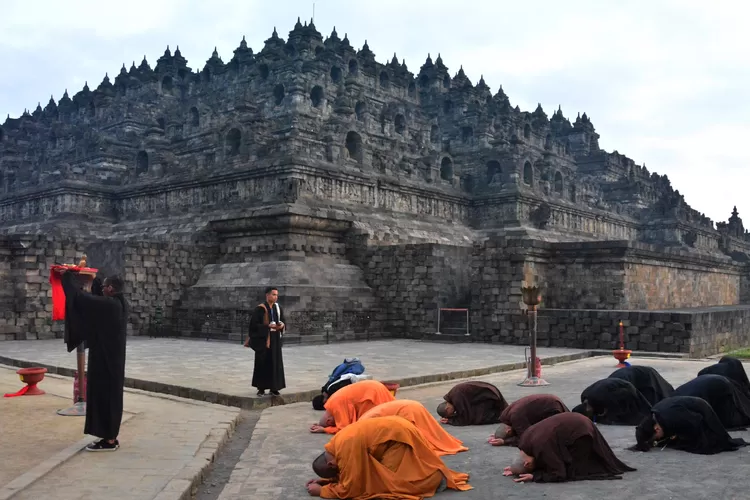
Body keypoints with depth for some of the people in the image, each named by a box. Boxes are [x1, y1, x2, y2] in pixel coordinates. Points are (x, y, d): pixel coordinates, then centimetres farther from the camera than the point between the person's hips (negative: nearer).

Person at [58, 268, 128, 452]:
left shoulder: (108, 305, -20)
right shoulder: (119, 304, 7)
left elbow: (82, 298, -16)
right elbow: (91, 299, 21)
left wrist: (67, 276, -3)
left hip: (104, 359, -9)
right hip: (112, 358, 9)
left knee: (103, 394, -2)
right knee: (110, 394, 14)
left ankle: (109, 440, 3)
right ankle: (111, 437, 20)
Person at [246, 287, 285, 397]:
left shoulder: (278, 308, 8)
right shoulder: (260, 309, -10)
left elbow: (282, 322, 16)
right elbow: (253, 324, -14)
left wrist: (282, 325, -8)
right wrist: (268, 326, -22)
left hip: (275, 340, 5)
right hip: (263, 339, -5)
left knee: (275, 363, 6)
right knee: (263, 363, 1)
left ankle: (273, 387, 14)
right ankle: (261, 388, 11)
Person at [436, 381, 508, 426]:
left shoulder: (457, 398, -29)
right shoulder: (452, 395, -1)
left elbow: (465, 420, -21)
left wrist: (449, 420, -14)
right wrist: (449, 418, -4)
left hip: (489, 396, -9)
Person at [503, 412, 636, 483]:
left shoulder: (541, 446, -32)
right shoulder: (526, 439, -8)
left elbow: (559, 474, -26)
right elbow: (538, 460, 11)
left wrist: (534, 476, -25)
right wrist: (515, 469, -3)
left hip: (581, 433, -9)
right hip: (576, 424, 9)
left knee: (570, 470, -5)